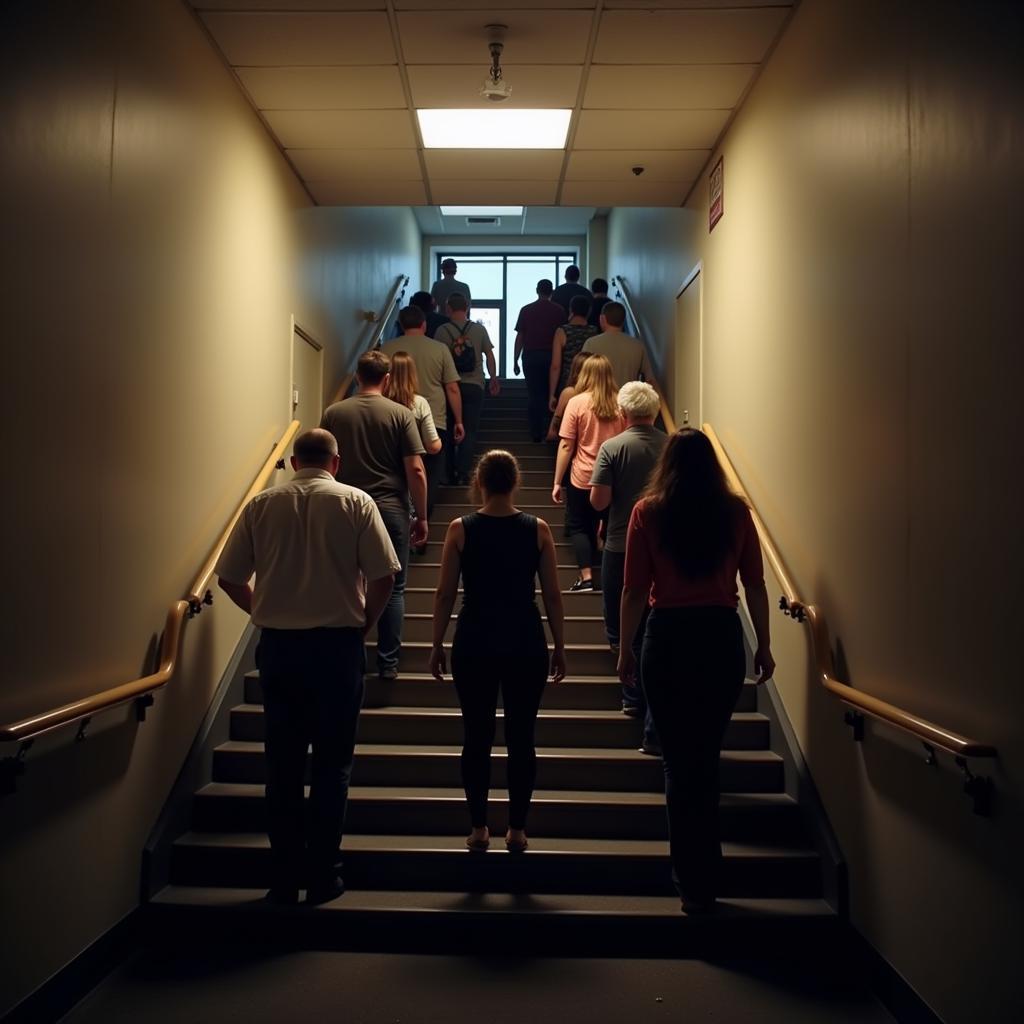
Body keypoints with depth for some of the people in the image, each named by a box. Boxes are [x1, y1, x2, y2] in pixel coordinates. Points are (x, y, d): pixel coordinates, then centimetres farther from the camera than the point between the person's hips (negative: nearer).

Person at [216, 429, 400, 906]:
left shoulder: (261, 504, 3)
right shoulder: (355, 502, -3)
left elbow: (229, 578, 3)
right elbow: (383, 577, -8)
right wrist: (364, 622, 7)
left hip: (277, 646, 2)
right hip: (336, 645, -2)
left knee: (283, 763, 10)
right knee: (332, 762, 8)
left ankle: (283, 880, 16)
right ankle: (321, 876, 11)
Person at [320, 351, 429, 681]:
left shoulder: (333, 413, 2)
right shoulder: (400, 414, -4)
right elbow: (416, 470, -7)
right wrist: (421, 517, 1)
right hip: (391, 510, -2)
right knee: (392, 589, 8)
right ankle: (388, 663, 10)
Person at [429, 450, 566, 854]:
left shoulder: (461, 529, -4)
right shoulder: (538, 529, -2)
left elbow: (445, 594, -2)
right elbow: (552, 596, 0)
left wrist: (437, 645, 7)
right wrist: (559, 647, 10)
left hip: (474, 643, 0)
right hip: (526, 643, 1)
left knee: (477, 737, 9)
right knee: (521, 738, 8)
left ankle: (478, 829, 15)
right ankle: (517, 829, 14)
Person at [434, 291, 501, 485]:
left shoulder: (442, 331, -5)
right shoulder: (479, 329, -1)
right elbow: (489, 356, 3)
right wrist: (494, 380, 13)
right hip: (474, 385, 0)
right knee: (469, 431, 4)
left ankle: (451, 474, 14)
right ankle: (463, 473, -4)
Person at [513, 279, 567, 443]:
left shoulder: (526, 310, 3)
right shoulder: (559, 311, 1)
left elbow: (520, 337, 3)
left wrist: (515, 361, 8)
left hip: (530, 356, 1)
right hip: (551, 356, 0)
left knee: (534, 395, 5)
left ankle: (536, 433, 3)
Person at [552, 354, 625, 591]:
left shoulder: (577, 402, -10)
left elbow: (566, 446, -10)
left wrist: (557, 482, -4)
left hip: (582, 479, -3)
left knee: (578, 526, 11)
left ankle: (586, 576, -1)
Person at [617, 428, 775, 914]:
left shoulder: (648, 512, -4)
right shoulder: (735, 511, 0)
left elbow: (634, 590, -5)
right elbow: (755, 586, 2)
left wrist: (625, 648, 5)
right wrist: (764, 645, 12)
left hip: (668, 637, -2)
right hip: (722, 636, 2)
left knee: (679, 761, 7)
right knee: (706, 756, 17)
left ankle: (694, 883, 13)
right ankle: (704, 877, 29)